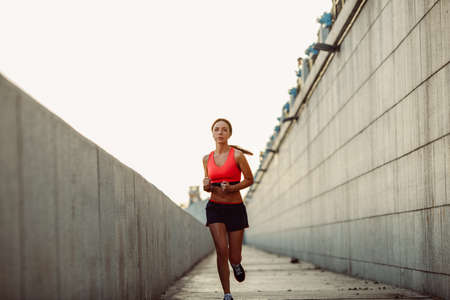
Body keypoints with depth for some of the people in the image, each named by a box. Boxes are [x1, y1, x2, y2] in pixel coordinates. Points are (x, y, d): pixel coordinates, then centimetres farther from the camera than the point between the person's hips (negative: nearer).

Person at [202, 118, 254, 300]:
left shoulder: (237, 155, -5)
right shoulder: (207, 159, 7)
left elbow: (250, 180, 1)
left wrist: (232, 188, -15)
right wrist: (206, 186, -6)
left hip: (235, 208, -2)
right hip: (215, 208, 2)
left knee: (234, 258, 1)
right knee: (222, 251, -16)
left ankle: (236, 264, 40)